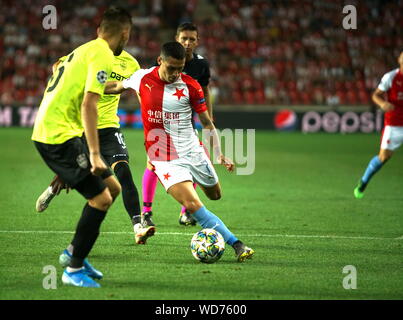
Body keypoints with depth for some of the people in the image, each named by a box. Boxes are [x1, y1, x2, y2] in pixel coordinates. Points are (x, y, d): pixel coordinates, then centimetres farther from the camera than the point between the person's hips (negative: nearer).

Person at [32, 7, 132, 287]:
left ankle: (76, 254, 19)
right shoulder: (102, 56, -11)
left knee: (112, 188, 13)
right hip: (59, 135, -10)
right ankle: (74, 270, -4)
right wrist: (94, 154, -23)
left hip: (47, 132, 10)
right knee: (101, 198, -10)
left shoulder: (84, 50, 19)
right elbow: (88, 105, -20)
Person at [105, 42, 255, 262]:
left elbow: (207, 123, 1)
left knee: (215, 194, 18)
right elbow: (119, 86, 16)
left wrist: (219, 154, -8)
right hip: (165, 159, -2)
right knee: (193, 205, -20)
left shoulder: (190, 86, -5)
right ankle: (236, 244, -16)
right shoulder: (143, 78, -5)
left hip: (193, 152, 2)